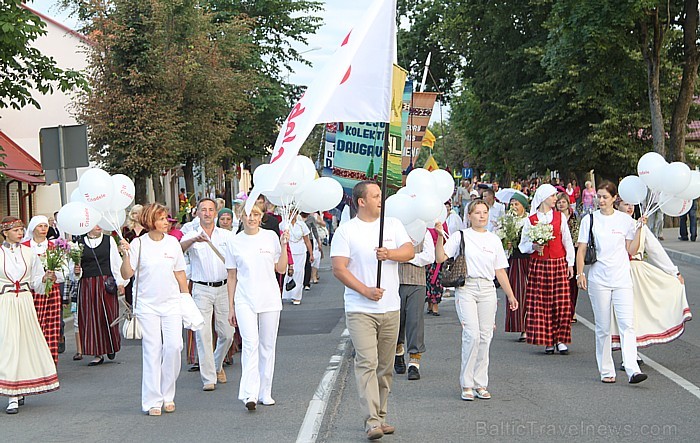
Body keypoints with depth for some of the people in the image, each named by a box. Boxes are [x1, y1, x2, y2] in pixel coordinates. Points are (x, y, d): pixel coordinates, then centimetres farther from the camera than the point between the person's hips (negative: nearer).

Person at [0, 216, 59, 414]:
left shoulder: (29, 253, 7)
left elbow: (35, 281, 11)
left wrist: (45, 278, -7)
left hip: (25, 302, 3)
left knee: (27, 342, 5)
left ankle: (20, 390, 19)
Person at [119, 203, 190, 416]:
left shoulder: (172, 242, 5)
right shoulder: (138, 243, -3)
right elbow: (126, 274, -6)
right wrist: (126, 255, -20)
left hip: (171, 303, 2)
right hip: (147, 305, -2)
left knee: (174, 346, -7)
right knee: (152, 350, -3)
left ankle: (167, 396, 10)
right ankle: (153, 401, 4)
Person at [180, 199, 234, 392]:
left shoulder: (226, 235, 8)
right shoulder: (192, 236, 1)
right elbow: (180, 247, -20)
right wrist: (194, 240, -41)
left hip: (223, 288, 2)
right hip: (201, 290, -2)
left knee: (227, 333, 5)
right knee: (203, 334, -7)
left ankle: (217, 365, 32)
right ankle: (208, 378, -2)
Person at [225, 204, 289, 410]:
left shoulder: (271, 237, 3)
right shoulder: (234, 243, 4)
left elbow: (281, 269, 5)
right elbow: (232, 277, 8)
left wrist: (284, 246, -7)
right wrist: (231, 307, 8)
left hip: (270, 299, 1)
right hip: (244, 300, -1)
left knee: (268, 346, 7)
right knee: (250, 343, -15)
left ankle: (265, 393, 17)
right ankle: (249, 394, -19)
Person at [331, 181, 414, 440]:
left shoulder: (393, 225, 10)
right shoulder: (345, 231, -2)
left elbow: (409, 251, -3)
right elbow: (338, 269, -8)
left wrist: (390, 253, -23)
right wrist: (365, 290, -17)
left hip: (391, 309, 4)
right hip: (360, 309, -4)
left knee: (385, 366, 10)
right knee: (367, 363, -13)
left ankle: (381, 417, 21)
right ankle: (372, 421, -14)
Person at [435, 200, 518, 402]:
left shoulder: (494, 240, 14)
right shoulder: (460, 236, 5)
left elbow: (500, 271, 16)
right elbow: (440, 258, -4)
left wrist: (510, 295, 13)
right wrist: (440, 236, -14)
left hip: (487, 289, 4)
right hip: (466, 288, -4)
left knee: (485, 337, 2)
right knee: (472, 335, -14)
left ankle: (480, 384, 11)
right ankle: (467, 385, -4)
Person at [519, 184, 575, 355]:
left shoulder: (560, 217, 9)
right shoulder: (530, 220, 3)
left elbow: (567, 242, 11)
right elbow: (523, 245, 7)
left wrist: (570, 263, 8)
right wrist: (534, 246, -13)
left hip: (559, 264, 1)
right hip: (538, 265, -1)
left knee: (561, 302, -4)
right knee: (541, 304, -3)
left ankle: (560, 340, 5)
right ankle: (547, 341, 6)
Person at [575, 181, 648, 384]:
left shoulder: (625, 220, 5)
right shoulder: (589, 220, 4)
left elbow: (631, 250, 7)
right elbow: (581, 250, 4)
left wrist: (639, 229, -3)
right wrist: (580, 273, -6)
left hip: (622, 279, 0)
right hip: (598, 279, 0)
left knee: (627, 324, -11)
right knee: (603, 327, 5)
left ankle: (632, 369, -16)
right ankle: (606, 371, 12)